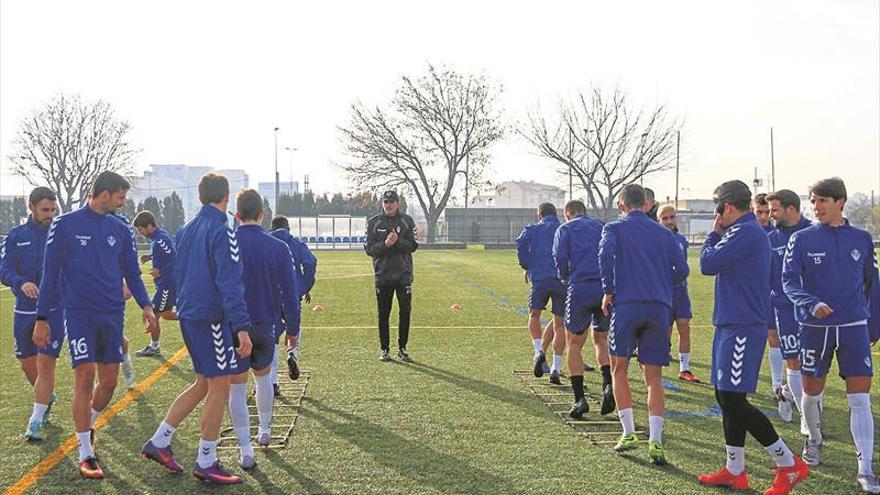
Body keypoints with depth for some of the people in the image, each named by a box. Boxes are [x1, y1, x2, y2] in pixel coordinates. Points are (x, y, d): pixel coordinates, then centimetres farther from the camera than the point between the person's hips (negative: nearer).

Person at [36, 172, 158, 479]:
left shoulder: (121, 231, 8)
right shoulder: (64, 225, -3)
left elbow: (132, 273, 13)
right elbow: (50, 273, 0)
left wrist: (145, 305, -2)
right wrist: (42, 318, -1)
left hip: (112, 315, 4)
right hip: (78, 313, -4)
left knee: (109, 381, 5)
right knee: (85, 377, -10)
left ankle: (87, 423, 35)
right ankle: (86, 454, -1)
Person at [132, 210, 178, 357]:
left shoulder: (160, 239, -23)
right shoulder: (160, 235, 8)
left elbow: (175, 260, -26)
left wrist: (161, 272, -29)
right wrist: (150, 256, 10)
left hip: (167, 284, -10)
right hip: (165, 283, 10)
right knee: (166, 314, 21)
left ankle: (153, 347, 15)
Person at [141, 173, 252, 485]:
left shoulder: (185, 231, 12)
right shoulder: (222, 232, -14)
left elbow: (175, 274, 20)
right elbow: (230, 283, -21)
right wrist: (242, 327, -23)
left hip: (188, 315, 9)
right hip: (212, 318, -9)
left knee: (203, 384, 18)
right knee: (220, 387, 0)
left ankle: (159, 441, 18)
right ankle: (206, 463, 6)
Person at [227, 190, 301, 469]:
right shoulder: (279, 248, -5)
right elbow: (290, 293, -3)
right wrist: (292, 330, 8)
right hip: (265, 326, 2)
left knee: (237, 388, 6)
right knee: (263, 377, 25)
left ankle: (246, 452, 4)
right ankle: (265, 431, 40)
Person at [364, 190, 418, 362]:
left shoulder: (407, 221, 5)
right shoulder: (374, 223, 4)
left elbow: (413, 245, -1)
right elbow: (369, 249, -2)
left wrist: (398, 241, -18)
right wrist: (385, 244, -18)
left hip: (404, 274, 0)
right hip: (382, 275, 0)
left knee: (405, 312, 2)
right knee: (383, 314, 5)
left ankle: (402, 348, 15)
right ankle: (385, 350, 15)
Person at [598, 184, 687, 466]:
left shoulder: (614, 229, 8)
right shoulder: (664, 233, 18)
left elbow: (606, 254, -13)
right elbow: (681, 270, 11)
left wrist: (608, 291, -5)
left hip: (626, 304, -3)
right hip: (660, 308, 3)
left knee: (619, 370, 13)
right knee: (654, 378, 6)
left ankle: (629, 433, 7)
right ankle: (655, 442, -5)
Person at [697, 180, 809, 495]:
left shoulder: (746, 232, -16)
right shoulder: (745, 232, 16)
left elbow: (707, 264, -14)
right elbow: (717, 265, 18)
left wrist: (714, 234, -2)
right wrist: (719, 234, 7)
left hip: (742, 327, -11)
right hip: (732, 324, 11)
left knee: (733, 401, -10)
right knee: (726, 398, 13)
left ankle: (789, 465, -1)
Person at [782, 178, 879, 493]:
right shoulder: (802, 239, -1)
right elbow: (789, 280, -6)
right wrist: (811, 304, -24)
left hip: (854, 327, 0)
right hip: (815, 327, 0)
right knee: (812, 393, 11)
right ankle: (814, 439, 41)